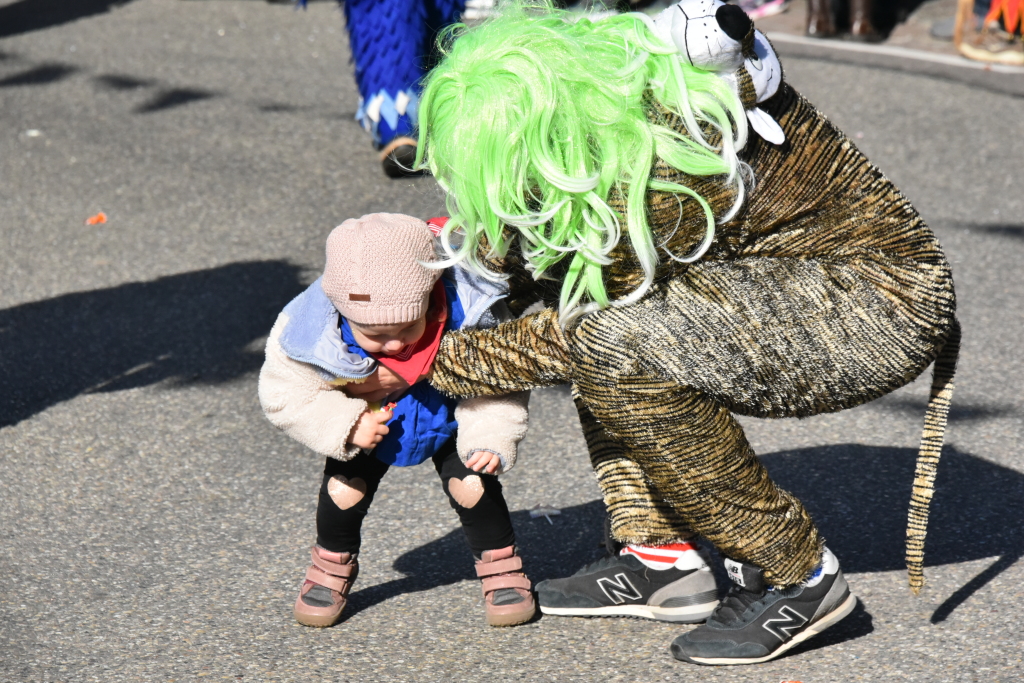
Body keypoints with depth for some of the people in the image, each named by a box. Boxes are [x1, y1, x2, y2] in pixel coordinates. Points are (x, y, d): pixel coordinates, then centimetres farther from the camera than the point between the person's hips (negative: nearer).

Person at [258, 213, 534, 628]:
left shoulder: (468, 313, -37)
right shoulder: (313, 330, -37)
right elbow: (286, 395, -24)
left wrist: (491, 438, -35)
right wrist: (346, 426, -36)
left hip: (448, 422, 0)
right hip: (365, 425, 1)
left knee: (471, 483, -14)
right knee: (344, 488, -8)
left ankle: (501, 568, 9)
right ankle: (332, 567, 22)